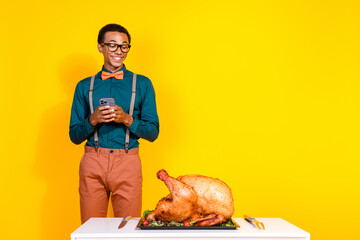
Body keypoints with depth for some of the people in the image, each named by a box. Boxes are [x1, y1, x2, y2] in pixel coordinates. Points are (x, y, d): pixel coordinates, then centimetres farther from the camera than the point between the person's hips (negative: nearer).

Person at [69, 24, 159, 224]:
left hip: (127, 163, -1)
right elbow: (74, 136, 10)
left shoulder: (142, 84, 8)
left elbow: (153, 132, 5)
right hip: (93, 162, 1)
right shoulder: (85, 86, 12)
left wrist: (127, 119, -11)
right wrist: (93, 120, -8)